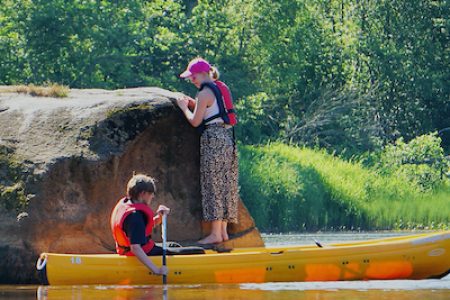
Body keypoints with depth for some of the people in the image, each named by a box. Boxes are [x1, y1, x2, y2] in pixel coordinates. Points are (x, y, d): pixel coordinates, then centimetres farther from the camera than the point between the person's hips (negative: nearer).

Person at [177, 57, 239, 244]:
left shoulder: (205, 93, -10)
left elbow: (195, 122, -9)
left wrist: (184, 107, 7)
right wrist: (193, 104, 17)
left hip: (214, 139, -9)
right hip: (228, 138, 9)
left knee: (213, 185, -7)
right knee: (226, 184, 8)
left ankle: (216, 233, -9)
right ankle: (223, 230, 9)